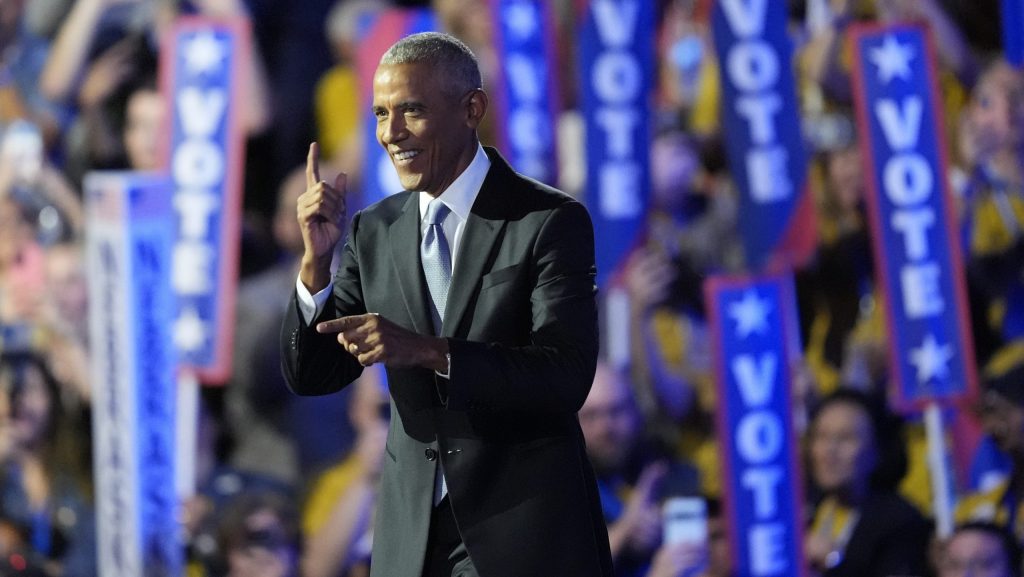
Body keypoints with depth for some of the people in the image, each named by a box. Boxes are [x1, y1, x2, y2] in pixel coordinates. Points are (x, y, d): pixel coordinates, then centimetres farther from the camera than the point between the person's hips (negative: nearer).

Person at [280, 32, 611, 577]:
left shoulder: (551, 222, -9)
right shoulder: (374, 231, 6)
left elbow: (566, 377, -19)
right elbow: (311, 377, 4)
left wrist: (427, 351, -30)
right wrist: (317, 258, -12)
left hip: (525, 533, -4)